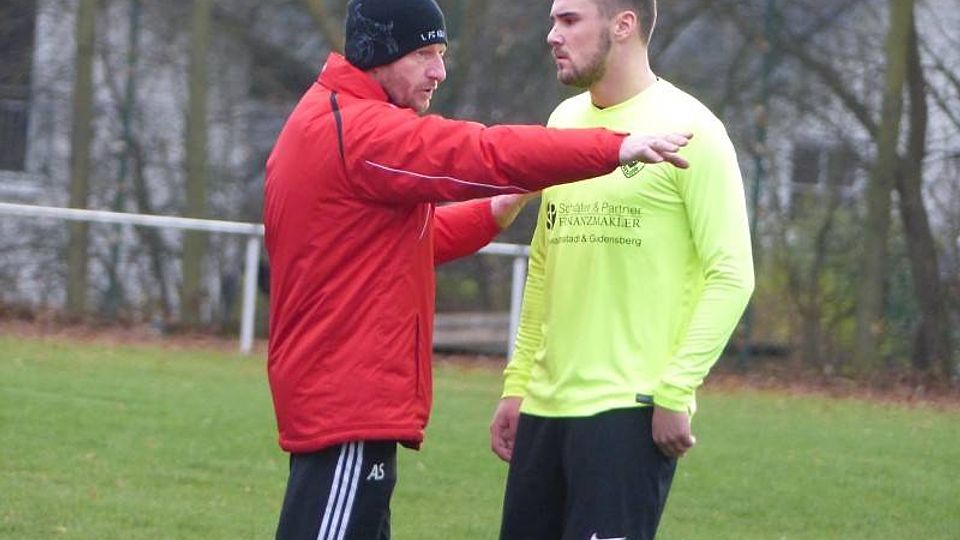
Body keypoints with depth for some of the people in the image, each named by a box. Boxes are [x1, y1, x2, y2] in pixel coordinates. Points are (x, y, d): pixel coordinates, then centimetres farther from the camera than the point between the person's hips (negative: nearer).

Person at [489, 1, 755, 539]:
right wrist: (518, 382, 15)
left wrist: (674, 392, -16)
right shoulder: (564, 122, 14)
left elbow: (731, 276, -10)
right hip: (545, 406, 7)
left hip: (632, 411, -7)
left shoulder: (687, 129, -7)